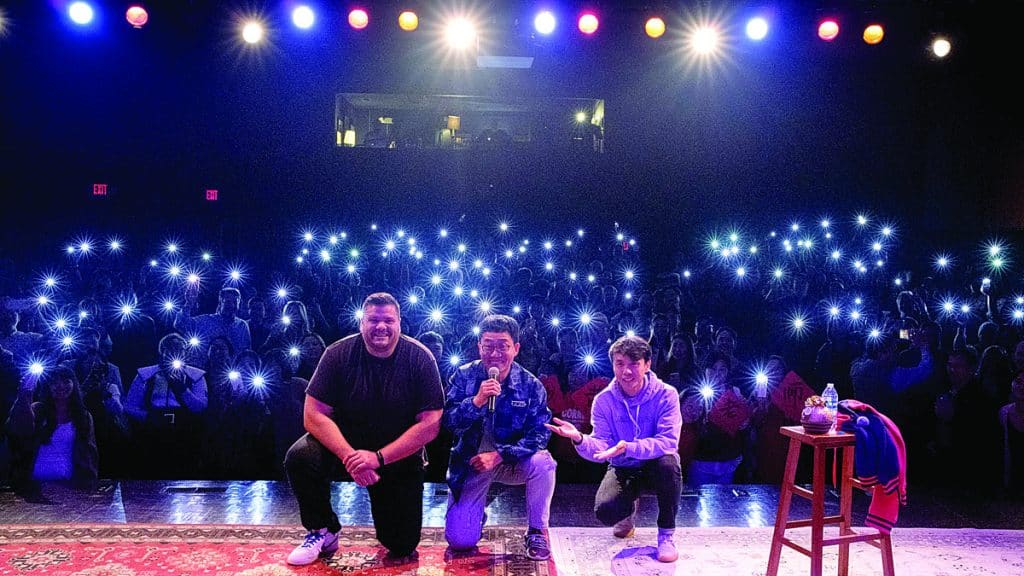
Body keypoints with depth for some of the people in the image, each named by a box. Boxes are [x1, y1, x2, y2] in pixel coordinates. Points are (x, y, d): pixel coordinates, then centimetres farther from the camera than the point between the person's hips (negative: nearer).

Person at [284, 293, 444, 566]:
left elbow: (430, 423, -19)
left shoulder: (420, 358, -17)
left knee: (402, 548, -6)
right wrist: (349, 456, -31)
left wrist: (379, 458, -27)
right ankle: (324, 531, -2)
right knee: (300, 459, -29)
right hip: (345, 440, 1)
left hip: (400, 453, -1)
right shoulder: (339, 354, -14)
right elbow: (314, 415, -17)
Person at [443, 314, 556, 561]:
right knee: (459, 541, -12)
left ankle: (537, 532, -8)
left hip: (512, 463, 0)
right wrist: (477, 401, -34)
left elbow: (539, 434, -17)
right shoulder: (464, 376, -9)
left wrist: (498, 455, -28)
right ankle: (477, 512, 26)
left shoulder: (531, 386, -11)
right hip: (471, 462, 0)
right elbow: (448, 422, -16)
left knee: (542, 462, -33)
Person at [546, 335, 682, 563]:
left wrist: (628, 448, -41)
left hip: (655, 466, -1)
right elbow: (601, 449, -14)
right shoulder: (604, 400, -8)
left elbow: (668, 441, -26)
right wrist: (580, 439, -37)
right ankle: (629, 510, 14)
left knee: (668, 463, -37)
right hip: (622, 470, 1)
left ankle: (666, 534, -11)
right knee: (605, 510, -28)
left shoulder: (665, 395, -15)